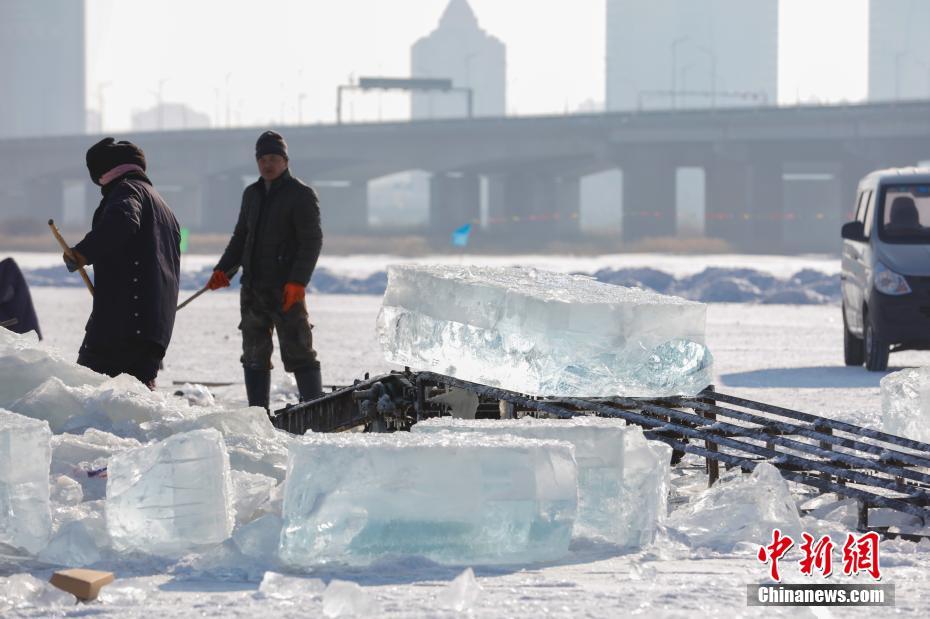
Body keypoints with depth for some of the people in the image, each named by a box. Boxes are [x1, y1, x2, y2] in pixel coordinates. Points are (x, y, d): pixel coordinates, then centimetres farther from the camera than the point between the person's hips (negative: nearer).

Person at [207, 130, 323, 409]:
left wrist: (297, 282, -20)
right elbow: (240, 237, 24)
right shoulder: (252, 194, 16)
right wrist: (223, 269, 10)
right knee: (254, 355, 9)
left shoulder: (301, 195, -5)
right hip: (253, 288, 7)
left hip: (286, 290, -7)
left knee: (298, 352, -9)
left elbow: (311, 242, -11)